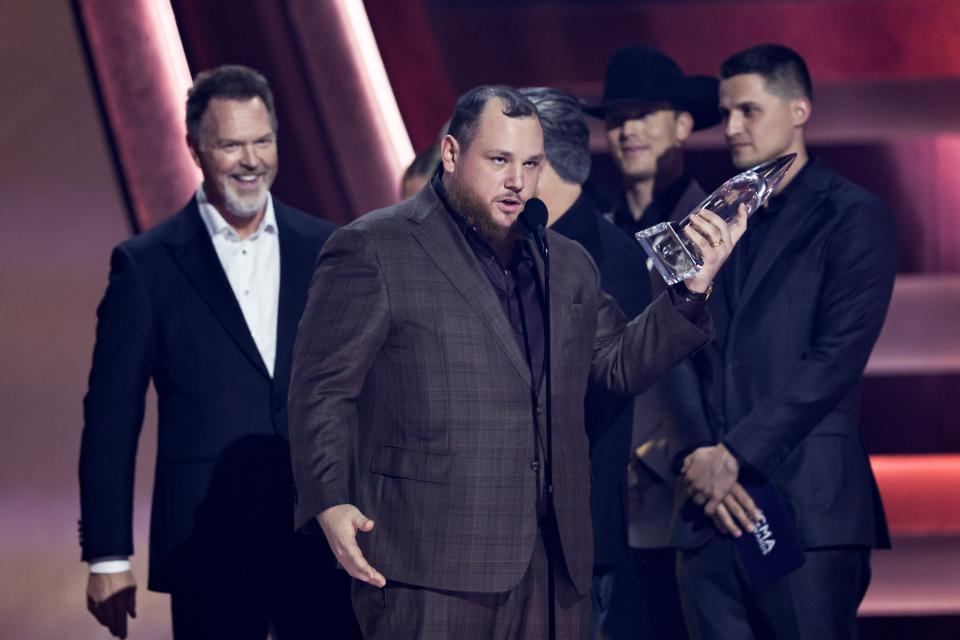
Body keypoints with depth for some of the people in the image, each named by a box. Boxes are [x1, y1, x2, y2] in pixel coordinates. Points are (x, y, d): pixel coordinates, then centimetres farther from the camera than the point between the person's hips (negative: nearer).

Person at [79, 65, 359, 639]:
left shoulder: (326, 250, 8)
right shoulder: (147, 265, 1)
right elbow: (111, 419, 1)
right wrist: (108, 556, -2)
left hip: (323, 543, 2)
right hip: (210, 545, -2)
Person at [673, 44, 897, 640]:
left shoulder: (854, 216, 1)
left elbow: (837, 358, -8)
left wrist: (736, 453, -11)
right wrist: (699, 459, -4)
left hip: (805, 503, -5)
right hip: (712, 509, 5)